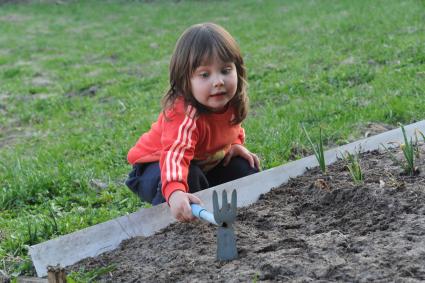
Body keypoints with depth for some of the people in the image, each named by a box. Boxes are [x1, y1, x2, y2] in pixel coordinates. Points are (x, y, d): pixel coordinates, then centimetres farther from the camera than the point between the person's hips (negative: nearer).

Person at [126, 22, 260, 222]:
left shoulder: (229, 100, -15)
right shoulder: (185, 113, -39)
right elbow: (175, 153, -56)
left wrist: (235, 144, -8)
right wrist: (175, 193, -73)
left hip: (204, 161, 7)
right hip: (156, 166, -7)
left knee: (245, 169, 2)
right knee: (190, 177, -36)